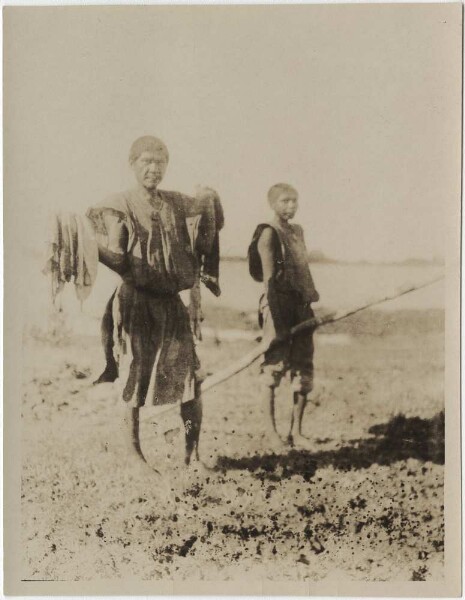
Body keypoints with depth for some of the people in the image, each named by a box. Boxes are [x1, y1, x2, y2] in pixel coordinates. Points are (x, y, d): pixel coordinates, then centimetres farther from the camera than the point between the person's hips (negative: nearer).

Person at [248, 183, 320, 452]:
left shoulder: (298, 231, 15)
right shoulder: (268, 233, -6)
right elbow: (269, 279, -11)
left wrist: (314, 300, 14)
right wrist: (275, 318, -16)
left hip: (302, 306, 7)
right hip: (280, 307, -7)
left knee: (304, 371, 6)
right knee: (274, 369, -1)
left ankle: (296, 431, 15)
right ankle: (270, 431, 9)